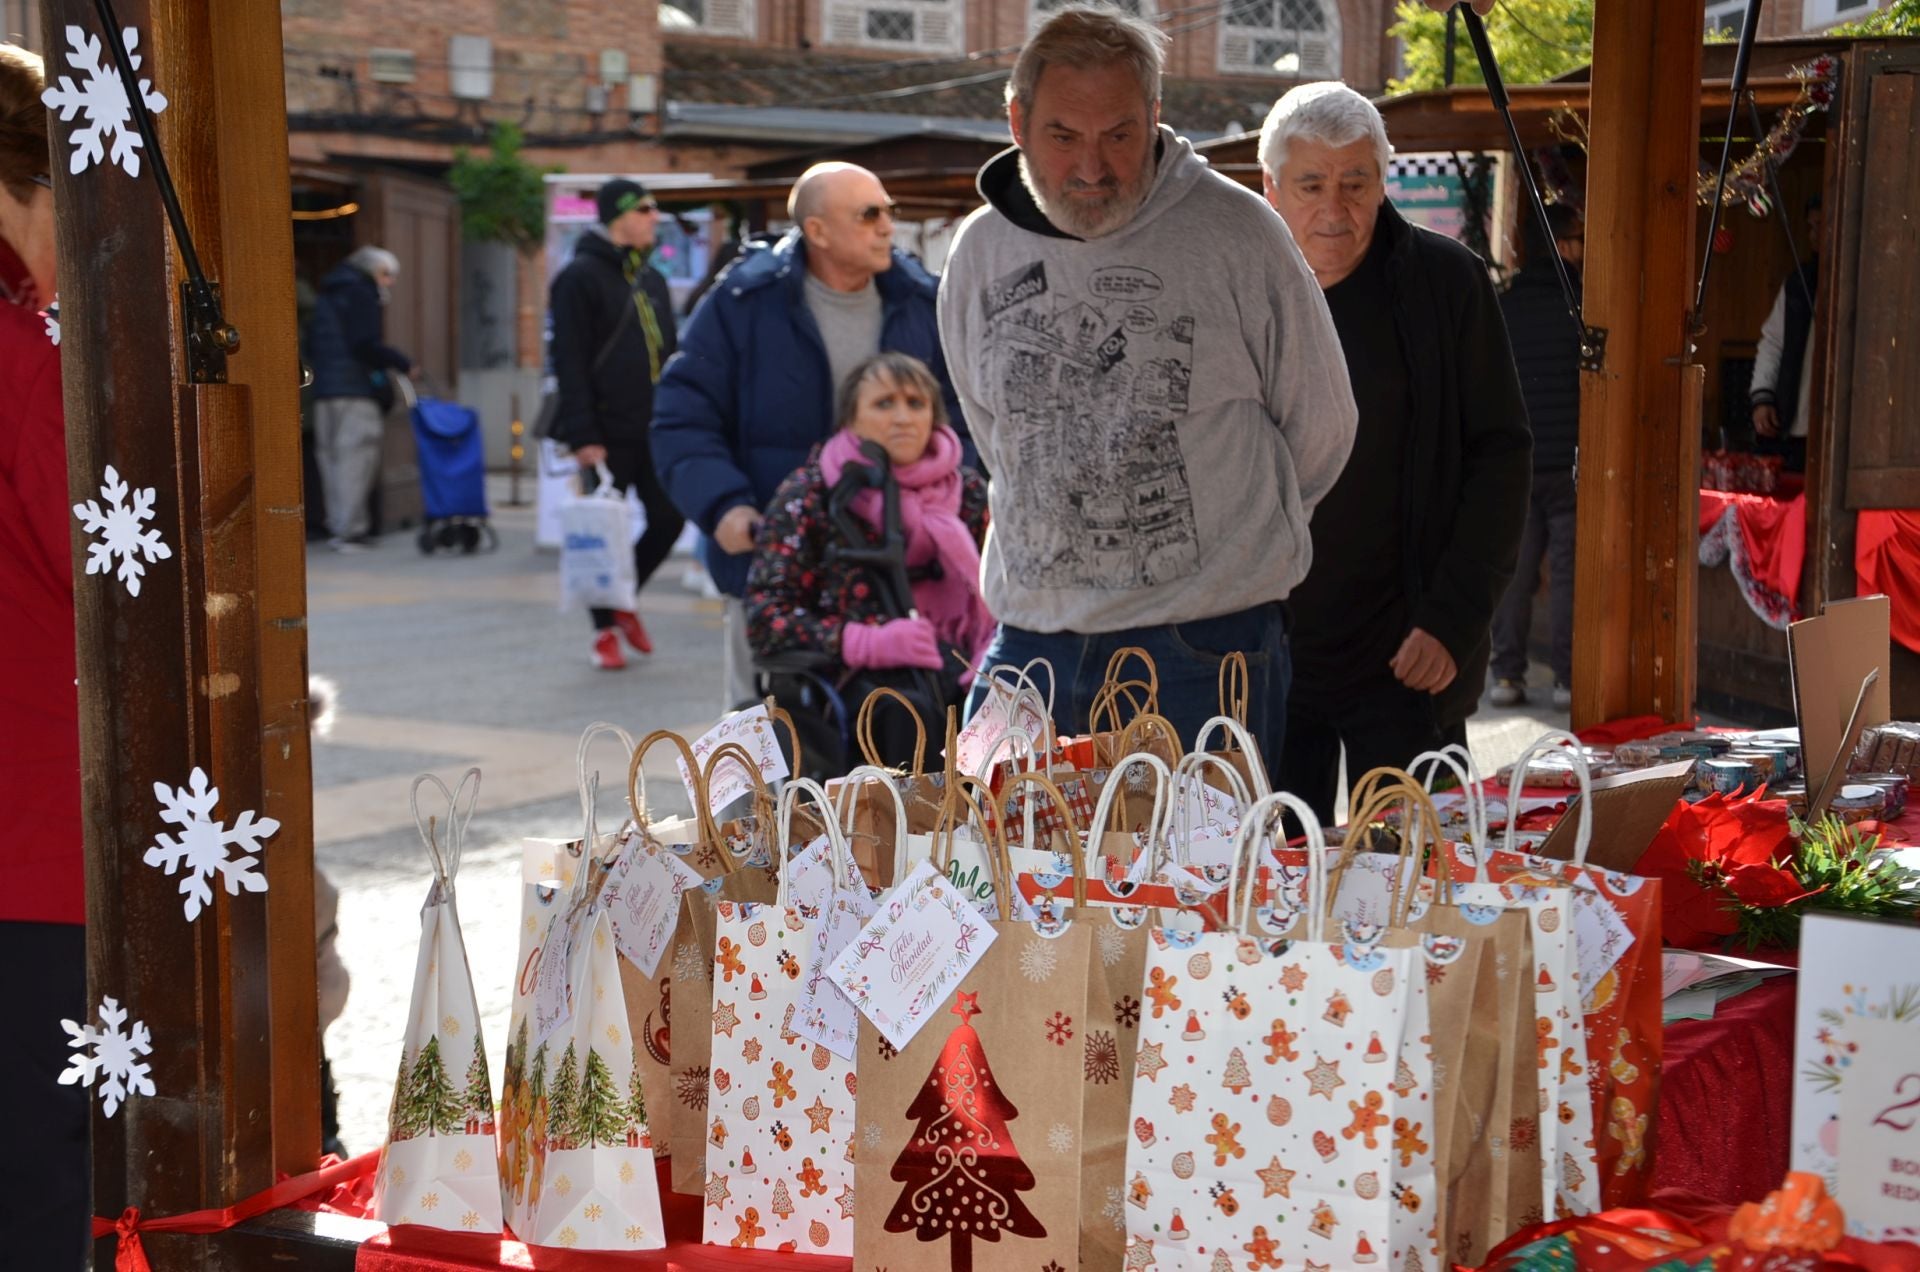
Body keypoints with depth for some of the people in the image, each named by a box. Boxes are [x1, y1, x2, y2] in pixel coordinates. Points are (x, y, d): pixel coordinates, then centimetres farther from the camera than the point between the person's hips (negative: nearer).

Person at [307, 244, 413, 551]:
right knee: (356, 457, -9)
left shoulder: (327, 298, 22)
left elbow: (311, 345, 22)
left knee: (331, 456, 10)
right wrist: (403, 363, -8)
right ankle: (350, 529, -13)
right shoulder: (361, 296, -6)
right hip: (357, 389, -9)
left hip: (324, 390, 9)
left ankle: (337, 525, 12)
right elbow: (366, 345, -16)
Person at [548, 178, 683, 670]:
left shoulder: (652, 279, 16)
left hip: (655, 431, 7)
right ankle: (605, 629, 12)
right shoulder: (580, 278, -7)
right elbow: (569, 362, -12)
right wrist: (582, 435, -17)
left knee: (669, 518, 4)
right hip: (607, 435, -7)